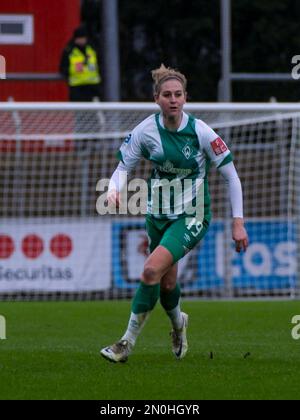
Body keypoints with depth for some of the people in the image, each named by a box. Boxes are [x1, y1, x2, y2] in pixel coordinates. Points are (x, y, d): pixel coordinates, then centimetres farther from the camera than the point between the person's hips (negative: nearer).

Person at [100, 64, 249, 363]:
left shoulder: (199, 131, -16)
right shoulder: (146, 130, -9)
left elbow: (231, 175, -9)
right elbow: (123, 167, 1)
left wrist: (238, 223, -10)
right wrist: (114, 189, -23)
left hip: (192, 216, -4)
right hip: (158, 214, 4)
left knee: (151, 270, -23)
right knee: (166, 283, 13)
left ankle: (128, 342, -12)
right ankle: (178, 322, 48)